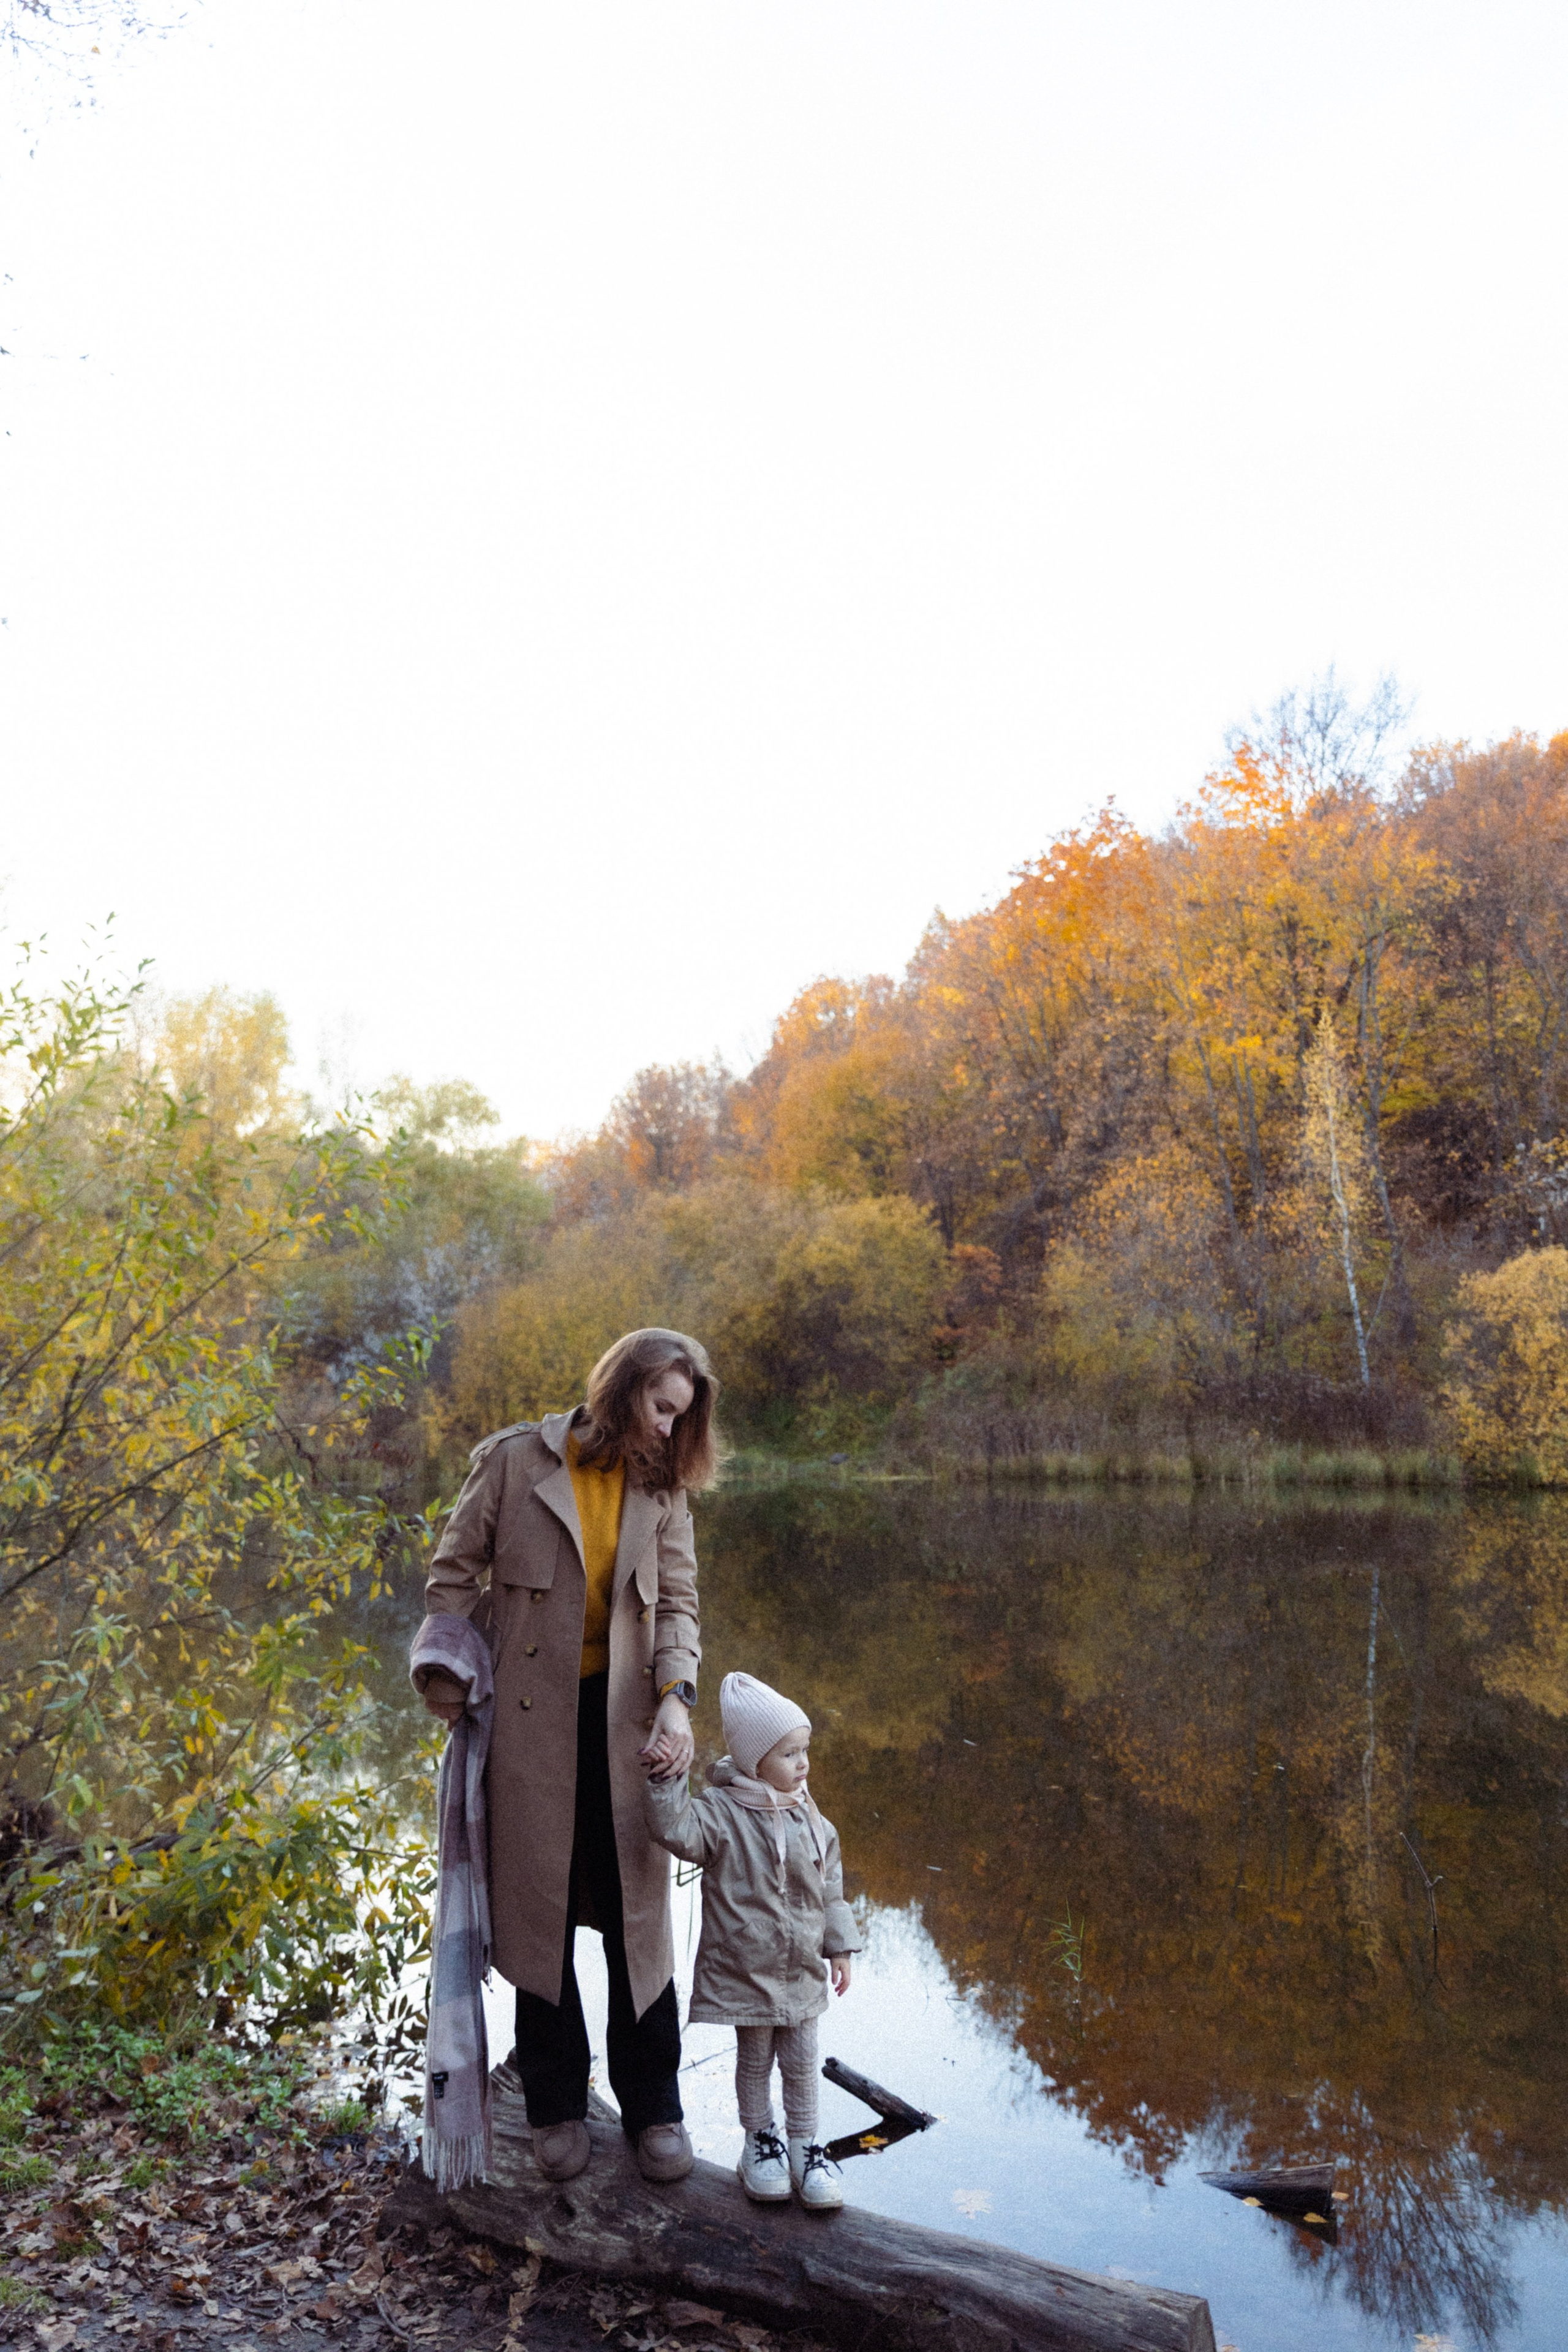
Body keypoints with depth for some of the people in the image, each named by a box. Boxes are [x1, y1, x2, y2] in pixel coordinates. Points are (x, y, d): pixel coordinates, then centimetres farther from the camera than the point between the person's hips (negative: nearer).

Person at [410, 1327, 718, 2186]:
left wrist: (678, 1699, -11)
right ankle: (556, 2106, 26)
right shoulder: (515, 1461, -5)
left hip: (624, 1713, 2)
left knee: (638, 1906, 6)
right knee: (539, 1904, 8)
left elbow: (677, 1604, 3)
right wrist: (443, 1668, -5)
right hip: (529, 1714, -2)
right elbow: (454, 1572, 3)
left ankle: (653, 2108, 22)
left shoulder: (661, 1489, 4)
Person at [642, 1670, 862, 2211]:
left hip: (802, 1972, 4)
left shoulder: (809, 1820, -1)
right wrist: (667, 1778, -43)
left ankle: (805, 2146, 30)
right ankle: (759, 2142, 34)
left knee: (801, 2065, 14)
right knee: (754, 2062, 14)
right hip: (745, 1972, -4)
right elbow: (676, 1828, -34)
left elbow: (830, 1889, 7)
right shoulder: (723, 1815, -17)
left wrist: (839, 1949, 10)